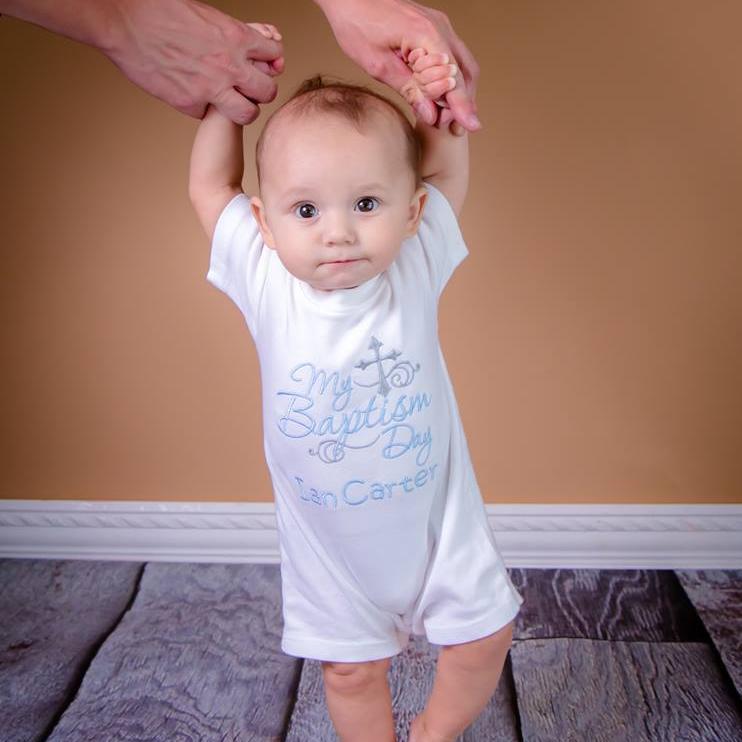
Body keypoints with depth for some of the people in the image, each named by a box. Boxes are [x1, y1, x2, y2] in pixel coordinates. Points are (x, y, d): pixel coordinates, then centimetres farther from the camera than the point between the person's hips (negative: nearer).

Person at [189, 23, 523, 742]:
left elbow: (446, 174, -3)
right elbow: (210, 188, -6)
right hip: (329, 544, -1)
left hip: (437, 517, 1)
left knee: (484, 637, 15)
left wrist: (436, 105, -20)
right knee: (352, 670, 15)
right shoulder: (267, 284, -18)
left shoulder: (415, 267, -16)